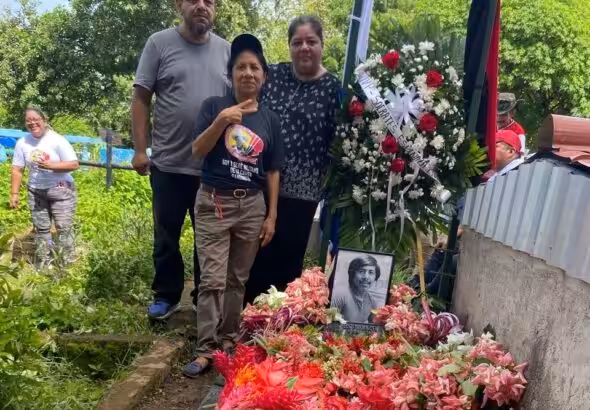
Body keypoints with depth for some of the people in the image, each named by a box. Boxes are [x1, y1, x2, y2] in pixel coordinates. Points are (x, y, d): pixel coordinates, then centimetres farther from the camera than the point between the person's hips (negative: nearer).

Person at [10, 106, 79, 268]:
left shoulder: (58, 140, -13)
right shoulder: (22, 143, -2)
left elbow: (74, 164, -15)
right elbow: (17, 170, 2)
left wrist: (50, 165, -25)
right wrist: (14, 193, -2)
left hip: (61, 190, -4)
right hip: (35, 192, 4)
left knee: (64, 227, -4)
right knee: (41, 228, 12)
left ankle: (66, 265, 4)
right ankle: (42, 266, 23)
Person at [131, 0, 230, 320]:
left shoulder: (227, 51, 7)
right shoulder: (160, 43, 0)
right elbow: (141, 99, -1)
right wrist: (140, 149, -7)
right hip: (169, 165, -2)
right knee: (166, 237, 11)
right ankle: (166, 296, 28)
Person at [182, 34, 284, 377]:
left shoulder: (270, 119, 6)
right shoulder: (215, 106, 0)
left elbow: (273, 171, 7)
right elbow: (197, 151, -7)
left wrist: (272, 215, 4)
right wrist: (221, 122, -22)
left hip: (252, 206, 3)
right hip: (214, 202, -2)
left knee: (238, 279, 11)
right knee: (213, 280, -4)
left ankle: (228, 339, 25)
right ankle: (205, 349, 4)